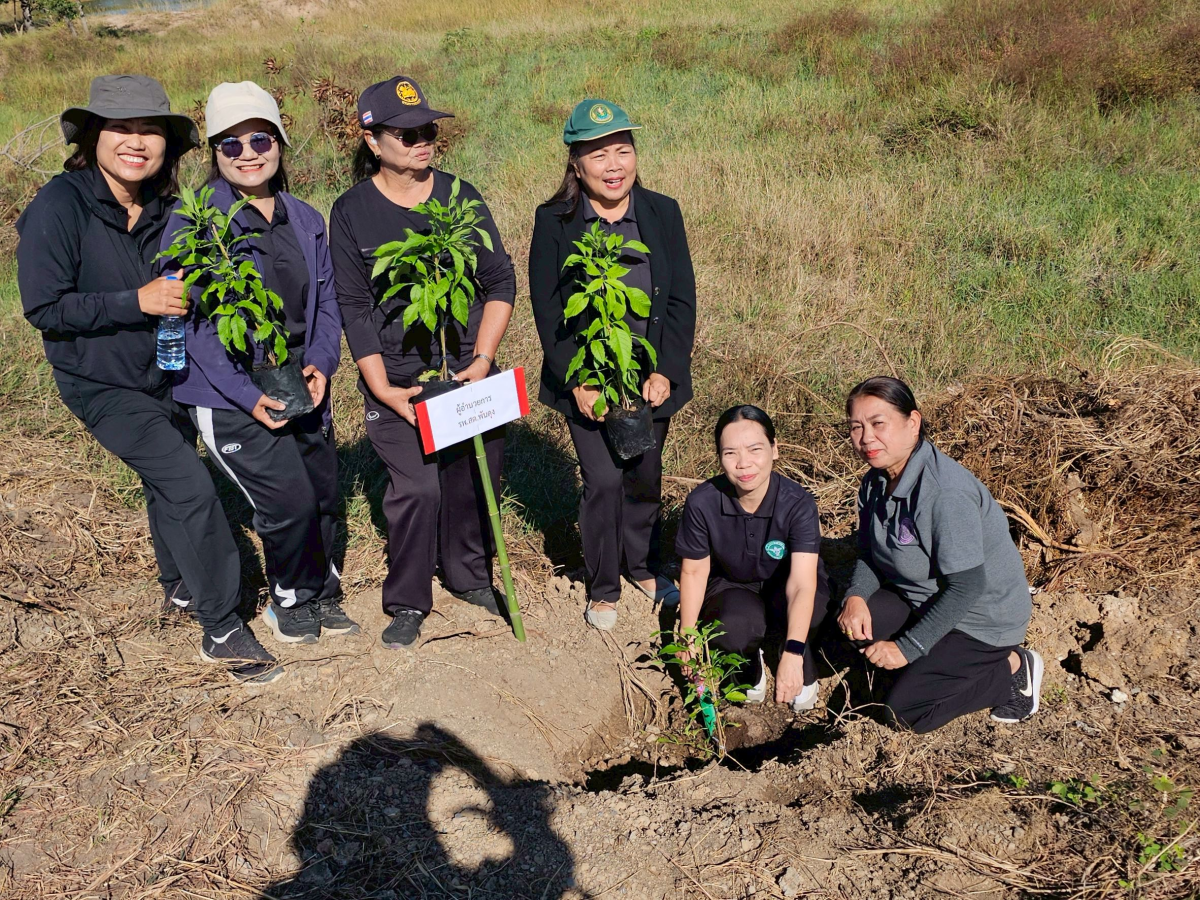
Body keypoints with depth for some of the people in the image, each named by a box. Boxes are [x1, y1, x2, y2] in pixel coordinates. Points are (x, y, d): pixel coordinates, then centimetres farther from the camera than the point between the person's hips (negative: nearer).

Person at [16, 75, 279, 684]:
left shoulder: (164, 208, -3)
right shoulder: (59, 206, -21)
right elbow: (44, 307, -22)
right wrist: (136, 301, -29)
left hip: (166, 375, 7)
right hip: (103, 386, -6)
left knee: (167, 482, 23)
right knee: (191, 487, -17)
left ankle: (180, 587, 48)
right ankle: (222, 630, -4)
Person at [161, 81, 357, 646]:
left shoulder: (305, 220, 7)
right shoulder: (193, 223, -11)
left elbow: (326, 298, 10)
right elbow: (191, 320, -13)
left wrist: (321, 364, -8)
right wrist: (248, 396, -19)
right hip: (230, 396, -5)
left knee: (325, 494, 11)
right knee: (289, 501, -12)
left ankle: (320, 593, 37)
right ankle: (289, 601, 18)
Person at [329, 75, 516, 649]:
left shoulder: (461, 197, 2)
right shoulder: (352, 212, -3)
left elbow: (500, 281, 3)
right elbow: (353, 307, -3)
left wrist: (483, 359, -7)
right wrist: (381, 388, -10)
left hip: (470, 368, 3)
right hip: (397, 379, -2)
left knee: (476, 478, 8)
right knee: (416, 486, -10)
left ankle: (469, 576, 33)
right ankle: (407, 603, 12)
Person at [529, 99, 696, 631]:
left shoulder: (662, 213, -1)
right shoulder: (554, 221, -7)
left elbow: (683, 298, -1)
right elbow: (546, 307, -7)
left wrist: (666, 371, -10)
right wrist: (577, 381, -13)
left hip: (652, 377, 3)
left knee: (645, 478, 14)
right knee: (603, 481, -5)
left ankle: (643, 568, 38)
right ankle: (603, 590, 16)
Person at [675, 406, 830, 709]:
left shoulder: (798, 504, -28)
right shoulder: (702, 503, -23)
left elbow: (802, 583, -37)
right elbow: (694, 572, -9)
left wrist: (792, 655, -49)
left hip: (783, 586, 0)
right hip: (731, 586, 1)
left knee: (807, 609, -36)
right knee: (736, 628, -35)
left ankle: (804, 670, -1)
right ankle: (751, 665, 4)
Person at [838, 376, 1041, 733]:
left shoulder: (945, 492, -31)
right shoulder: (875, 482, -4)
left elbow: (967, 586, -29)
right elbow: (869, 555, 5)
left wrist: (908, 647, -24)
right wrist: (856, 596, -17)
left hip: (982, 618, -8)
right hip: (922, 599, 8)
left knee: (906, 709, -13)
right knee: (851, 624, -11)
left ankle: (1013, 669, 4)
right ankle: (941, 658, 8)